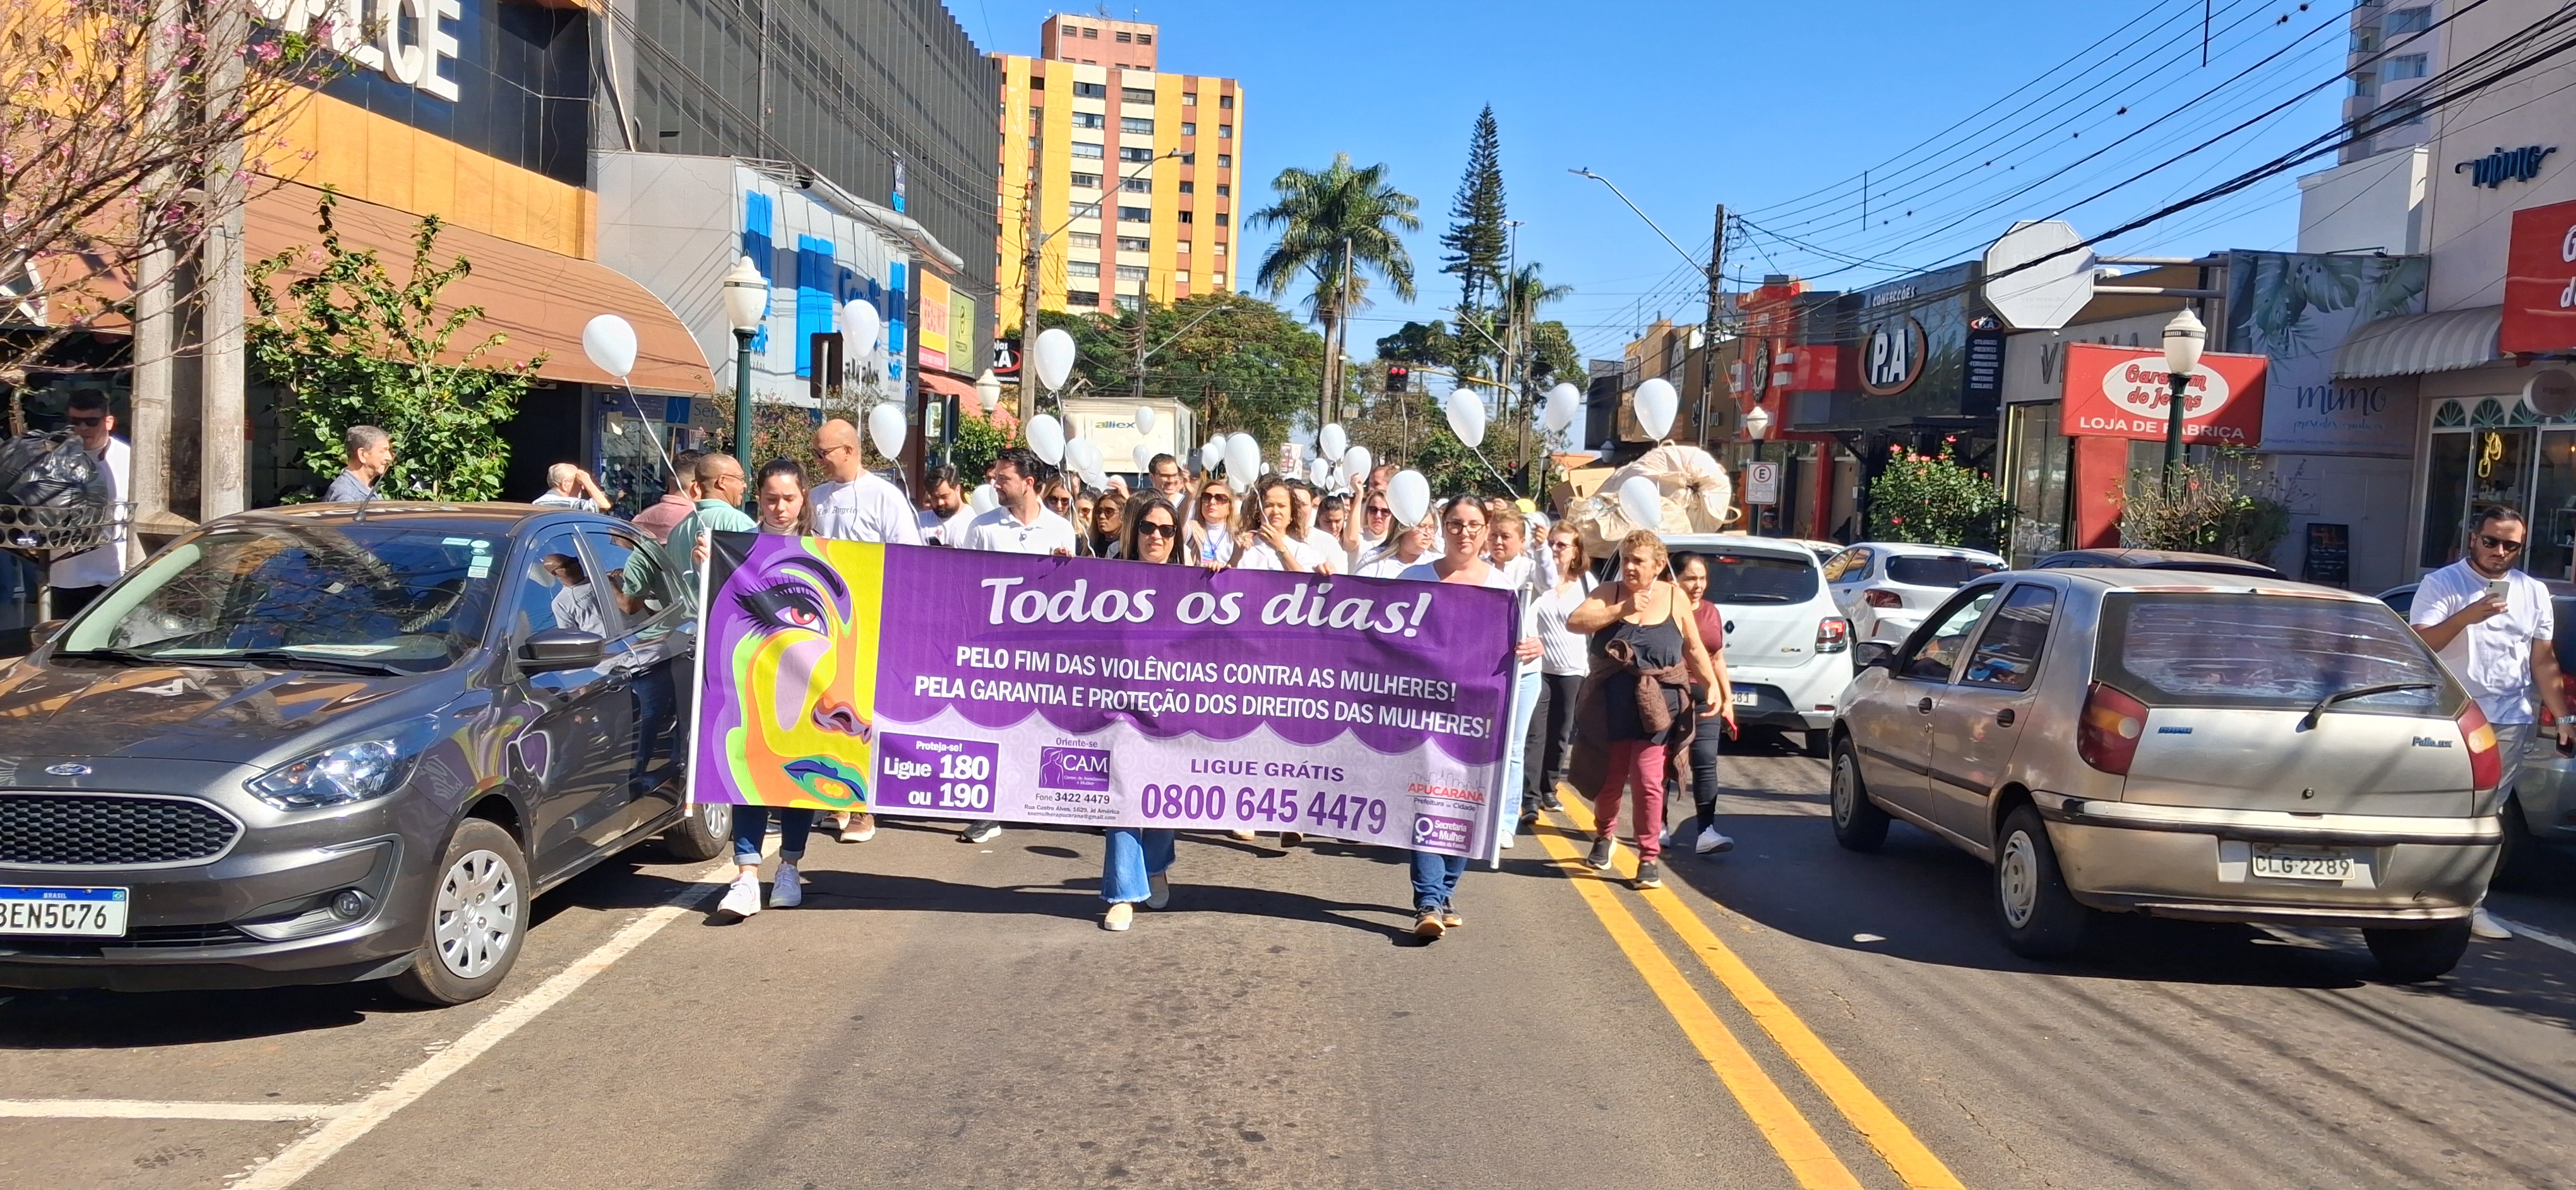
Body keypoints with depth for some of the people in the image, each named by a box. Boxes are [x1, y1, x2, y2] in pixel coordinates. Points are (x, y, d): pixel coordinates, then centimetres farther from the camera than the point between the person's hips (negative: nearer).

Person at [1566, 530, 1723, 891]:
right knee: (1609, 780, 11)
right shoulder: (1610, 593, 0)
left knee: (1648, 781, -9)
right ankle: (1606, 837, 39)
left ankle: (1650, 858, 4)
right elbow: (1574, 622, -16)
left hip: (1656, 710, -1)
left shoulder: (1674, 597, 2)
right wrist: (1622, 610, -21)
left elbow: (1694, 649, 10)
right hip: (1611, 709, 1)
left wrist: (1714, 687, 2)